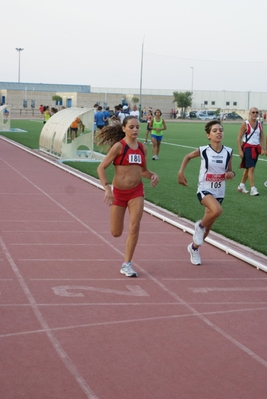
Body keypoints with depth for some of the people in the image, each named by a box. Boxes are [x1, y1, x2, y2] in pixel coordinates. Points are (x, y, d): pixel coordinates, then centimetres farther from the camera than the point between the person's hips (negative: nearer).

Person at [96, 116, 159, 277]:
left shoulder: (142, 148, 4)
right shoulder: (119, 146, -11)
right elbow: (101, 168, -12)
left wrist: (153, 175, -4)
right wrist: (107, 188, -22)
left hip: (136, 191, 3)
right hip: (118, 192, -3)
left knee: (135, 227, -10)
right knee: (116, 233, 5)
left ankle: (127, 264, 2)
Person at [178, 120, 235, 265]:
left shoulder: (228, 152, -4)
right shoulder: (203, 150, -10)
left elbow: (229, 171, 9)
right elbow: (188, 156, 9)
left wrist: (231, 174, -14)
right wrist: (181, 173, 1)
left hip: (219, 192, 4)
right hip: (204, 190, -4)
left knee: (208, 226, 14)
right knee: (217, 210, -34)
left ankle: (194, 248, 40)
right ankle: (200, 225, -5)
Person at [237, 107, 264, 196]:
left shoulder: (259, 124, 7)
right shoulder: (245, 124, -8)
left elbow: (262, 137, 15)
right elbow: (239, 138, -8)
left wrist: (262, 149, 5)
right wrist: (240, 151, -13)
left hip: (256, 148, 6)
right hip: (247, 147, -6)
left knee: (248, 168, 13)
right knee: (251, 168, -13)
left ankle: (241, 185, 26)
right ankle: (253, 189, -13)